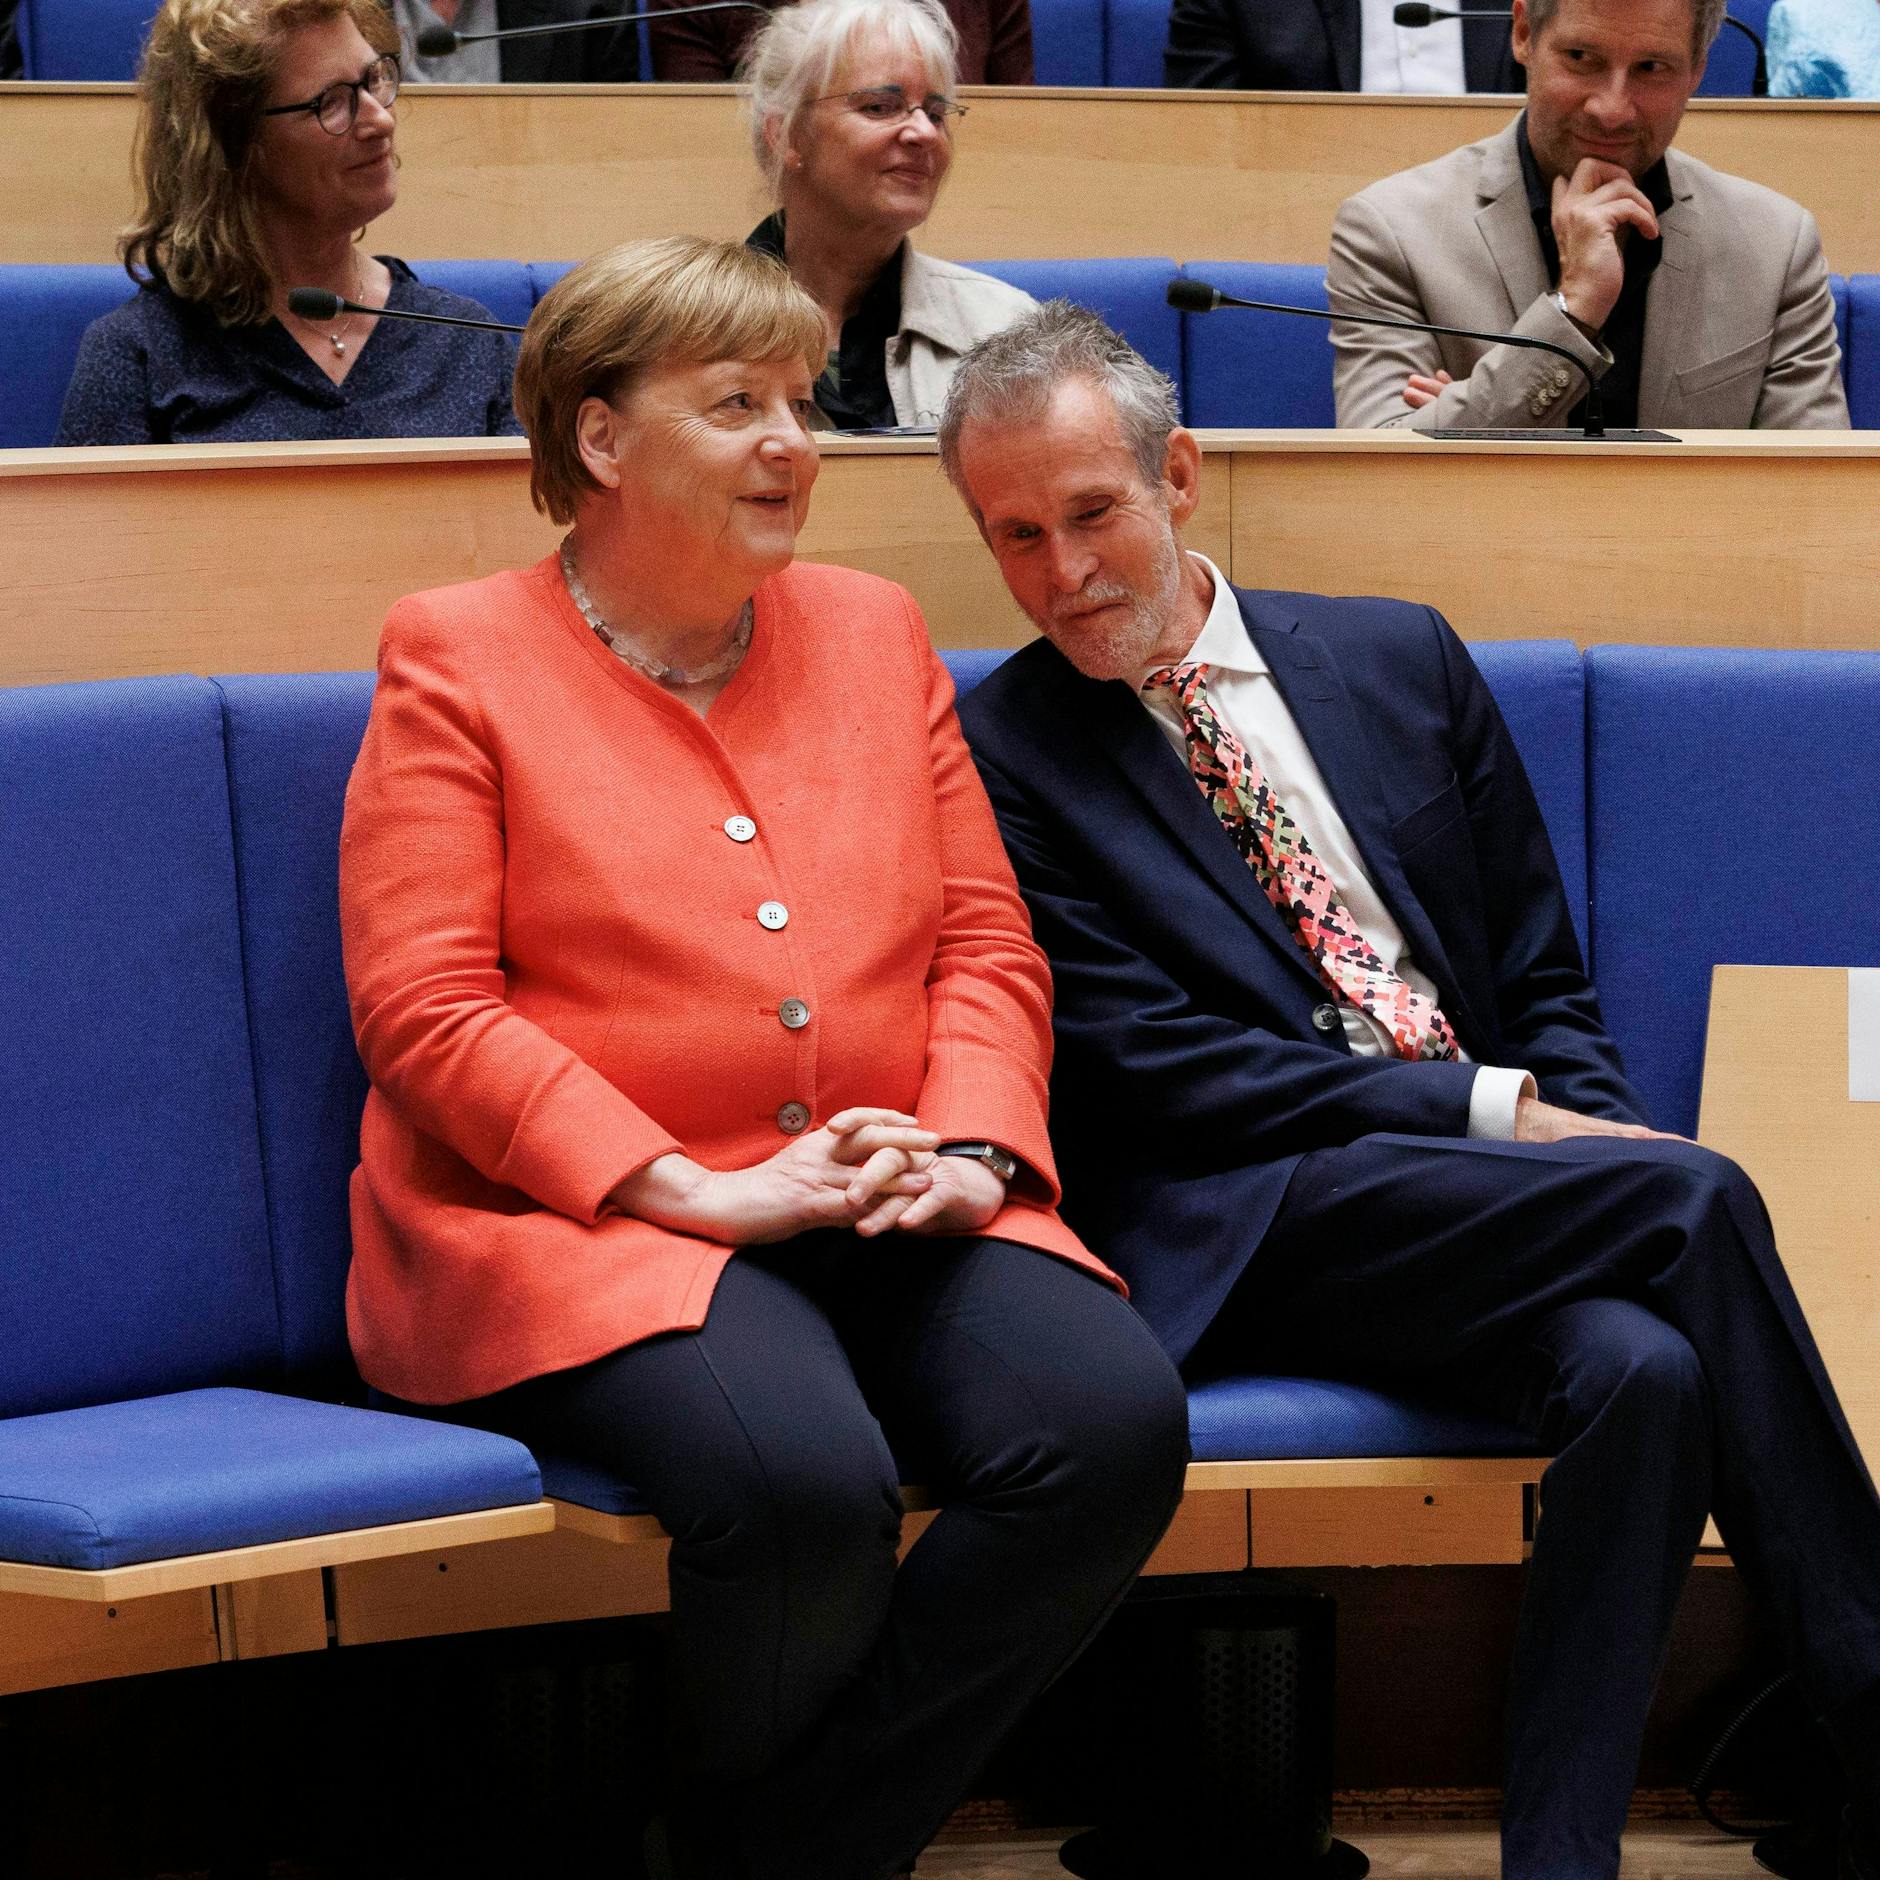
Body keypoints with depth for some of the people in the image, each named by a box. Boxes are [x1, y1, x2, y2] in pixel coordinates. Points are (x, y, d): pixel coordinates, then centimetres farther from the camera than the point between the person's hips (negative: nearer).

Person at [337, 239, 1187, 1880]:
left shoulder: (872, 631, 18)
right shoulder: (459, 661, 3)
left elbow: (987, 942, 16)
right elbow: (421, 1008, -7)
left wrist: (969, 1149, -5)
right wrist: (694, 1192, -16)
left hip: (889, 1213, 5)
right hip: (578, 1224, -5)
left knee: (1113, 1425, -24)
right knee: (802, 1483, -35)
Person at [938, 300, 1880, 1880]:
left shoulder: (1401, 661, 16)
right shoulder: (995, 759, 2)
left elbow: (1545, 979, 17)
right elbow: (1154, 1069, -6)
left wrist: (1596, 1141, -6)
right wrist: (1495, 1113, -11)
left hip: (1507, 1201, 4)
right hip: (1244, 1231, -4)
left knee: (1645, 1366, -32)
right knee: (1695, 1202, -28)